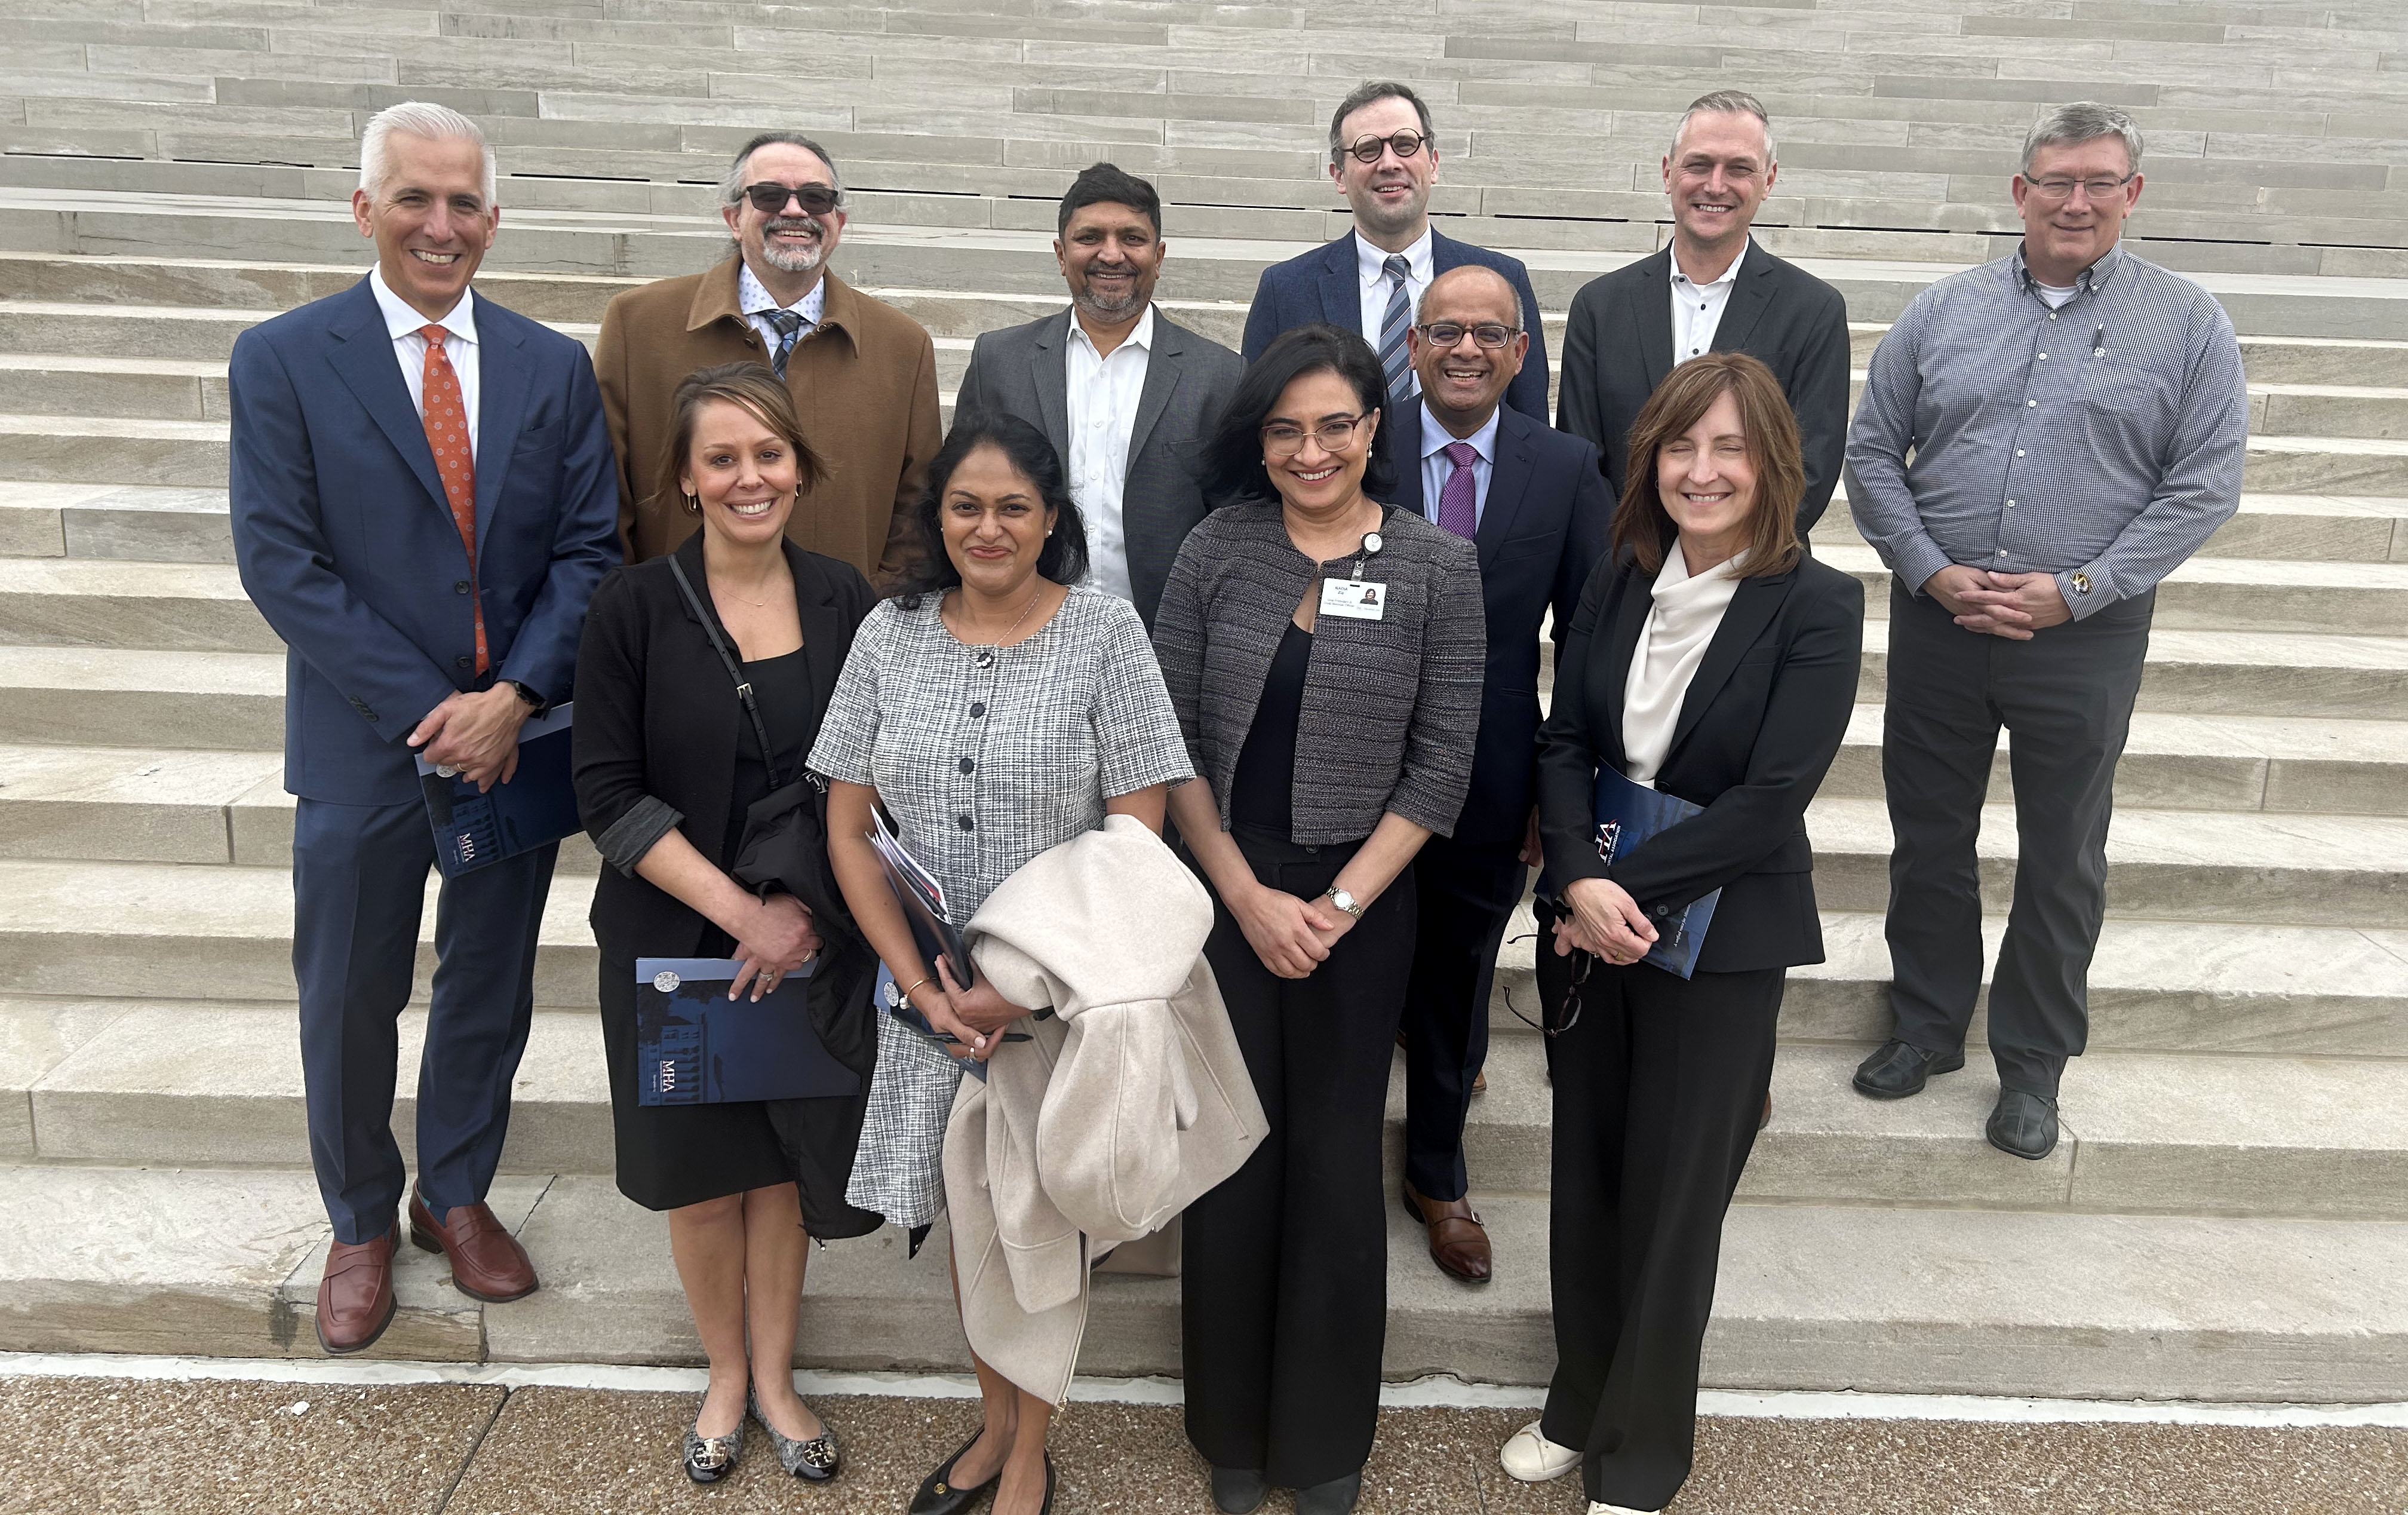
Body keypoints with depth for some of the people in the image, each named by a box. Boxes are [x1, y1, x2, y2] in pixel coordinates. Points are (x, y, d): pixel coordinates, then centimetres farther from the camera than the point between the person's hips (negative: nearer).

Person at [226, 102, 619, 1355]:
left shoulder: (553, 368, 3)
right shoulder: (282, 360, -5)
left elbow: (589, 548, -1)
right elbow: (280, 561, -11)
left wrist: (513, 699, -15)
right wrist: (425, 710, -16)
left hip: (515, 734, 3)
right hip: (366, 742, -2)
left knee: (490, 990, 15)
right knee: (349, 1001, 11)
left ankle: (456, 1194, 37)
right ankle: (361, 1225, 34)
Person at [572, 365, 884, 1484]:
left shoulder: (842, 601, -3)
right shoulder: (634, 607, -10)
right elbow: (610, 794, -11)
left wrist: (807, 908, -12)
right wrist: (739, 911, -18)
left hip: (811, 934, 1)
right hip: (677, 939, -1)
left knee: (785, 1160, 13)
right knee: (701, 1169, 13)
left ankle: (774, 1379, 34)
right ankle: (726, 1375, 37)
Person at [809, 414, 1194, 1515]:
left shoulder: (1104, 632, -9)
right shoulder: (890, 634, 0)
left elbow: (1137, 836, -11)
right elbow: (848, 825, 2)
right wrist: (920, 983, -8)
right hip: (932, 996, 3)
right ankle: (996, 1420, 40)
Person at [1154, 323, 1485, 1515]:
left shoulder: (1439, 566, -3)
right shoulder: (1215, 552, 0)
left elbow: (1442, 764, -4)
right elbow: (1171, 736, -1)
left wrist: (1336, 905, -10)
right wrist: (1248, 897, -8)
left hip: (1360, 901, -1)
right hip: (1227, 893, 1)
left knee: (1337, 1169, 8)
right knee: (1231, 1159, 8)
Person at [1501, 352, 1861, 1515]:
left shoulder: (1818, 607, -13)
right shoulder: (1617, 582, 1)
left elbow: (1771, 798, -18)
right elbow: (1564, 741, -1)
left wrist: (1629, 890, -18)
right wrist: (1581, 879, -17)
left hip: (1722, 937, -4)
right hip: (1591, 922, 4)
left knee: (1674, 1196, 9)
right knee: (1585, 1174, 16)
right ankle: (1580, 1406, 39)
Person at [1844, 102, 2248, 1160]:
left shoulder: (2187, 323, 0)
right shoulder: (1944, 309, 4)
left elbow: (2205, 484, -5)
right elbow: (1872, 453, 4)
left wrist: (2073, 591, -14)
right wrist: (1932, 571, -10)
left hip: (2085, 638, -1)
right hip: (1936, 625, 2)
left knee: (2061, 862, 9)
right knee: (1928, 838, 12)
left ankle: (2033, 1063, 26)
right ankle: (1927, 1028, 31)